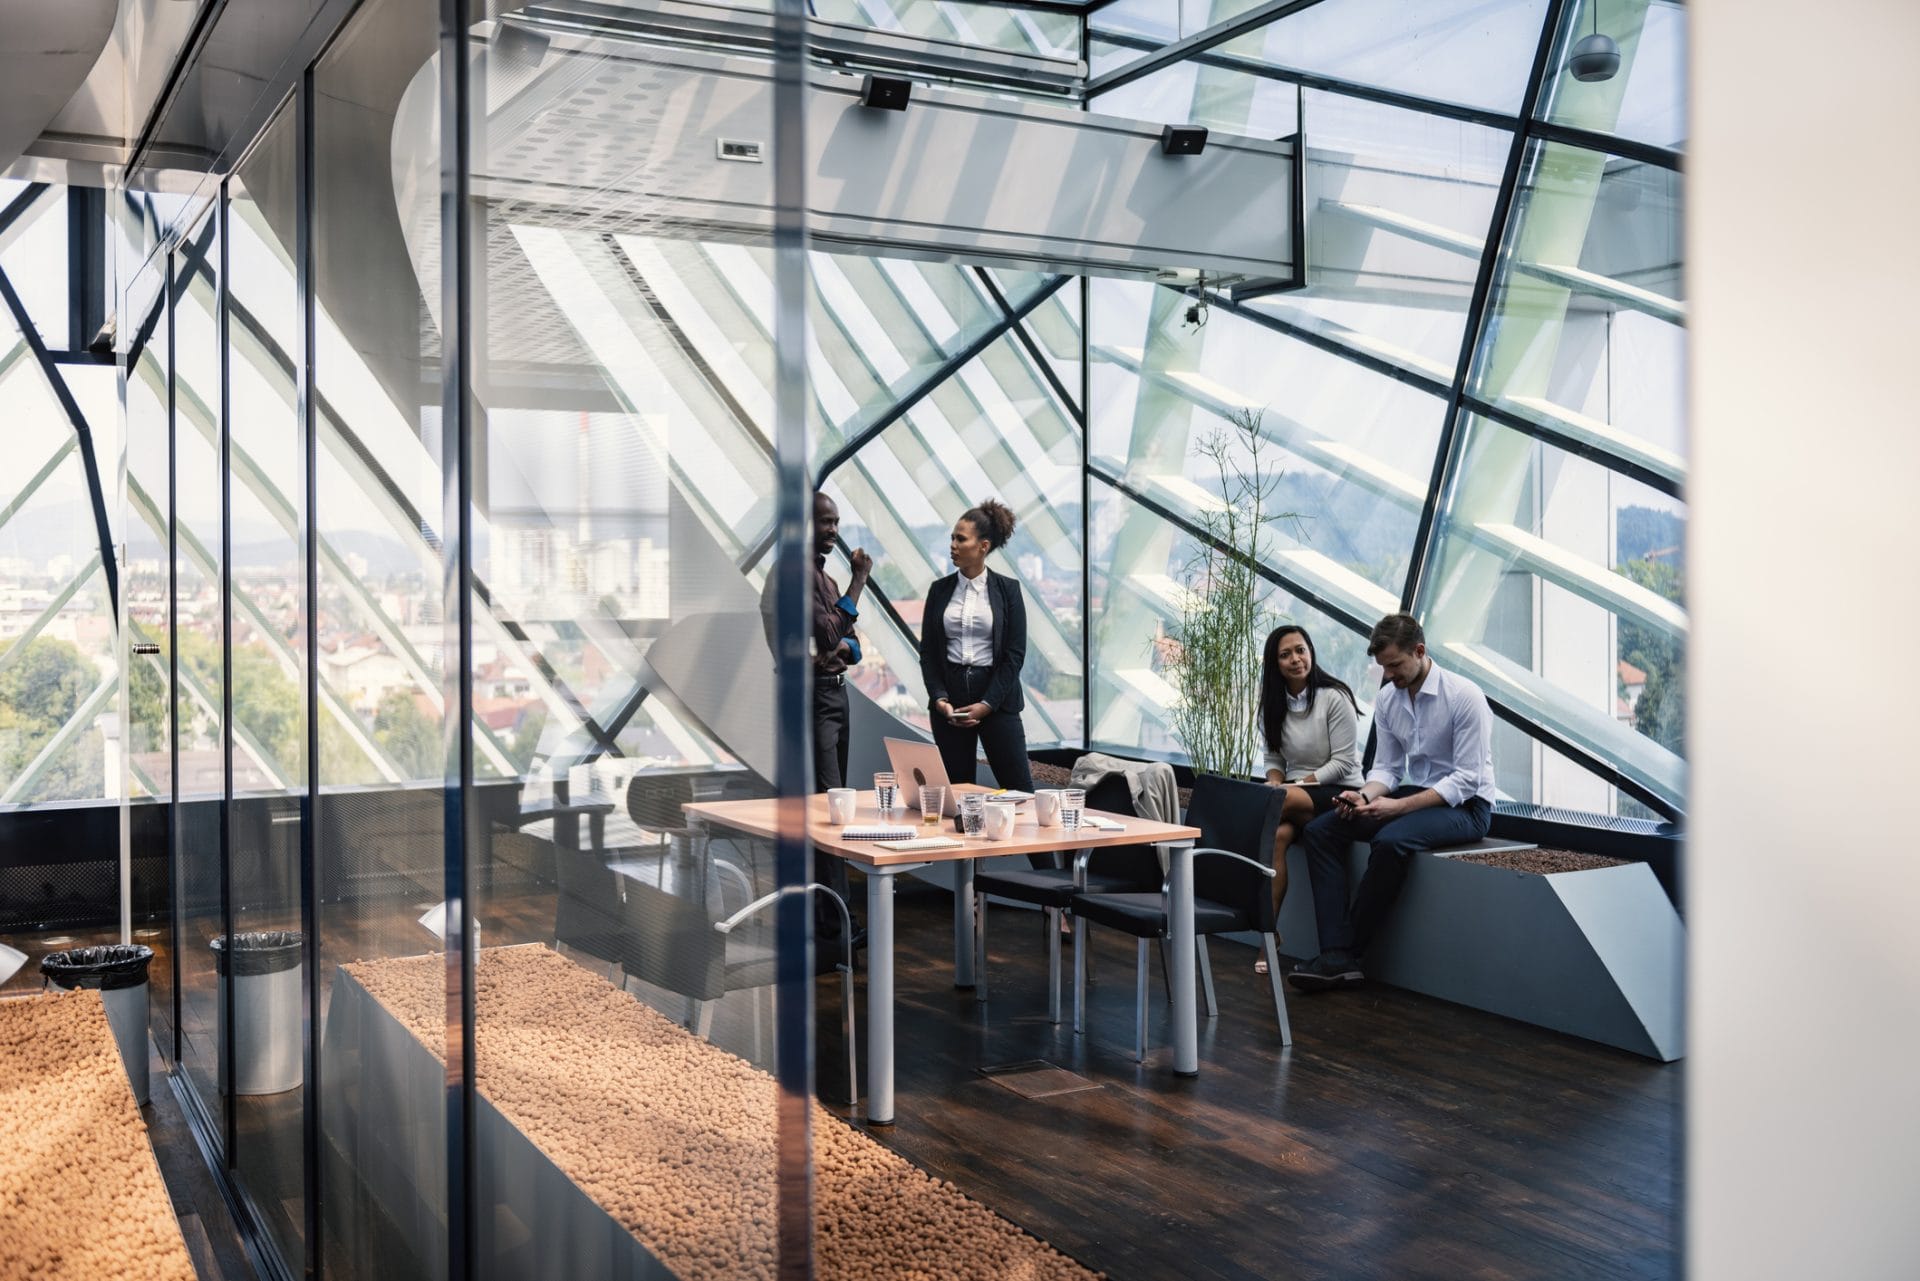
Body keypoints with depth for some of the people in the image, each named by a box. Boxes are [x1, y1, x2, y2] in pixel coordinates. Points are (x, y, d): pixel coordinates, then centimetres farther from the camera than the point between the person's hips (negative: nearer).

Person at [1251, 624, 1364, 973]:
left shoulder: (1335, 698, -10)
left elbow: (1343, 762, -12)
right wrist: (1274, 780, -9)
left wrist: (1299, 785, -20)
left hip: (1339, 791, -4)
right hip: (1296, 792, 5)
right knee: (1277, 835, -30)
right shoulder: (1274, 704, 8)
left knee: (1283, 801, -35)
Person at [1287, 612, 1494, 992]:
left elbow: (1467, 779, -20)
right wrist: (1364, 797, -15)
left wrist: (1398, 806, -27)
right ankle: (1336, 955, -22)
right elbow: (1388, 766, 8)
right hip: (1413, 795, 7)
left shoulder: (1464, 696, -18)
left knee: (1389, 841, -36)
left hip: (1464, 804, -7)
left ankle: (1351, 951, -19)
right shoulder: (1387, 699, 3)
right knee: (1320, 830, -11)